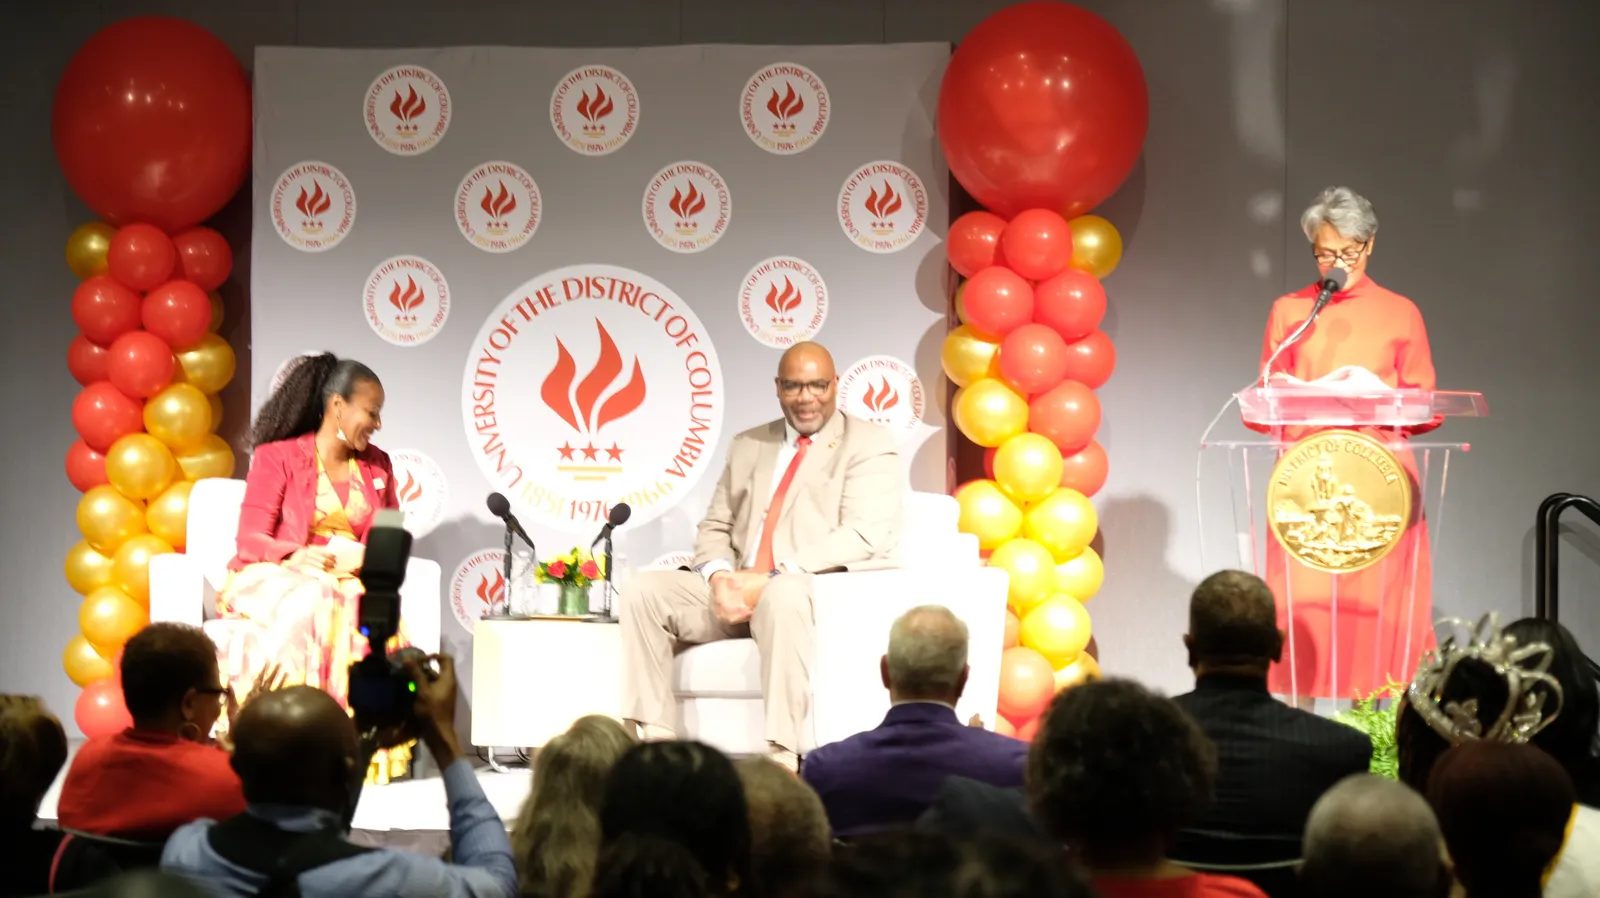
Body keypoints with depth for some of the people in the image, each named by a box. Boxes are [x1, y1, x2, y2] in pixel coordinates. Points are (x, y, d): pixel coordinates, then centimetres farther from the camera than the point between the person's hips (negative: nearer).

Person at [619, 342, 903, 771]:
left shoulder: (869, 447, 3)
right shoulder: (748, 446, 22)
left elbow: (863, 536, -11)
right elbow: (715, 527, 19)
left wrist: (772, 578, -19)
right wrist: (720, 576, -7)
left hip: (815, 591, -6)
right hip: (738, 592, 6)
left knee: (782, 596, -40)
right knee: (642, 590, -14)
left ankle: (782, 756, -42)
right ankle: (652, 738, -16)